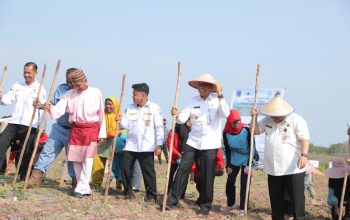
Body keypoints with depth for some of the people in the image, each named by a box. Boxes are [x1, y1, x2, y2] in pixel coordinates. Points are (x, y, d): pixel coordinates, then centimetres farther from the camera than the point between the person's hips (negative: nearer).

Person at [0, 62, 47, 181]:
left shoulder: (40, 90, 1)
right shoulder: (17, 86, 12)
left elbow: (43, 111, -1)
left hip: (30, 126, -3)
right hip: (14, 123, 3)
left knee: (27, 153, 2)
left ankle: (23, 179, 11)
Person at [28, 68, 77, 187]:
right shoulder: (61, 89, 5)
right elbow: (52, 105, 9)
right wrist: (42, 106, -8)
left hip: (74, 132, -4)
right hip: (59, 128, 4)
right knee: (47, 151, 2)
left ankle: (76, 182, 19)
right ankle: (35, 179, 6)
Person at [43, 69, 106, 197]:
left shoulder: (96, 93, -1)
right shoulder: (69, 94, 4)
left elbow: (101, 114, 3)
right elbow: (59, 109, -6)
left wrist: (102, 133, 2)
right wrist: (50, 109, -28)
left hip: (91, 128, -3)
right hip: (75, 129, 3)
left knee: (88, 158, -8)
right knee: (76, 159, 4)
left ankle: (82, 188, -5)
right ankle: (85, 188, 16)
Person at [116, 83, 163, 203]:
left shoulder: (154, 108, -3)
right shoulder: (130, 108, 10)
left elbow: (159, 128, -3)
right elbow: (125, 125, 8)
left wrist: (159, 144, -7)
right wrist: (120, 121, -13)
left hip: (147, 147, -4)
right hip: (130, 145, 4)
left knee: (148, 171, -1)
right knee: (125, 168, 3)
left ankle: (151, 195, 8)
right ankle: (128, 192, 18)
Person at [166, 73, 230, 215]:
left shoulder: (217, 100, -4)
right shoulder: (194, 100, 5)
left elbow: (226, 114, -22)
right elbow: (182, 119, 0)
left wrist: (220, 95, -25)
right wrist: (177, 115, -22)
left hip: (210, 144, -3)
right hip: (193, 142, 3)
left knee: (207, 175, 3)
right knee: (182, 169, 0)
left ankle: (205, 204, 17)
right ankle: (172, 200, 6)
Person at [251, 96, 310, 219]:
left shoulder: (296, 120, -9)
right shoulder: (268, 120, 9)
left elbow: (304, 139, -16)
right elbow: (255, 131, 16)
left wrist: (304, 155, -30)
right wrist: (254, 117, 0)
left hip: (294, 168, -6)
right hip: (273, 168, 6)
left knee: (296, 196, -4)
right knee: (275, 197, 13)